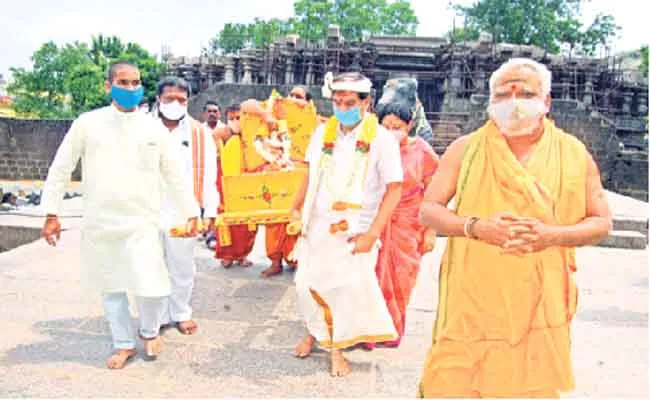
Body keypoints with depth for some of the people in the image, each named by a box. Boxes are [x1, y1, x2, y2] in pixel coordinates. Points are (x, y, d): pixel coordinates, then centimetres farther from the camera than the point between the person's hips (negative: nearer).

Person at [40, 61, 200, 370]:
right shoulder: (87, 123, 0)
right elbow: (60, 168, 4)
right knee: (111, 287, 11)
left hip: (142, 223, -1)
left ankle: (149, 331, 23)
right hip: (100, 223, 1)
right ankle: (124, 344, 30)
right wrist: (51, 213, 0)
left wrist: (191, 213, 5)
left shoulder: (154, 128, 2)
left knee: (151, 287, -8)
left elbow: (174, 174, 7)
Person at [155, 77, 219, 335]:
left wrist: (209, 211, -2)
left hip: (184, 212, 0)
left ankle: (181, 313, 29)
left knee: (182, 267, 11)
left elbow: (208, 175, 2)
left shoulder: (200, 133, 3)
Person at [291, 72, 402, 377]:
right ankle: (312, 332, 39)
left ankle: (336, 348, 24)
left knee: (347, 290, 1)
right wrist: (296, 209, 14)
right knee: (307, 283, 12)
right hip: (317, 226, 4)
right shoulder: (323, 132, 2)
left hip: (354, 232, -4)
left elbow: (394, 190, -12)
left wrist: (372, 234, -17)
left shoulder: (382, 139, -12)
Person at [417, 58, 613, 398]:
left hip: (541, 303, 1)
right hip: (472, 300, 0)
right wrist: (477, 227, -18)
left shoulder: (574, 154, 3)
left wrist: (552, 235, -15)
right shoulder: (466, 149, 1)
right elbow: (428, 210, 0)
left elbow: (601, 223, 5)